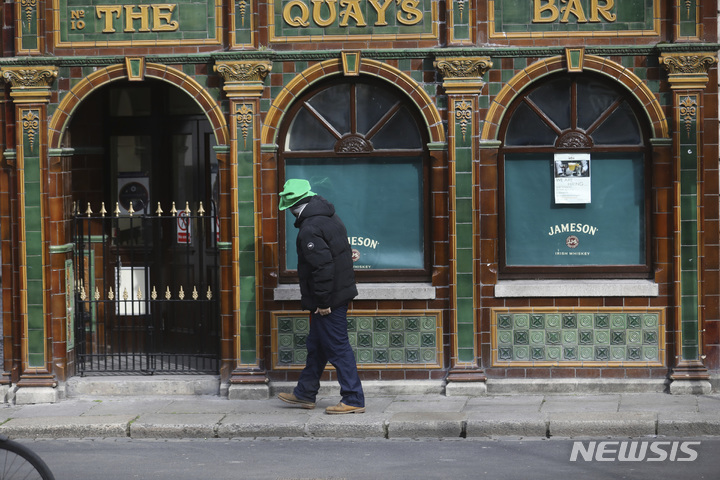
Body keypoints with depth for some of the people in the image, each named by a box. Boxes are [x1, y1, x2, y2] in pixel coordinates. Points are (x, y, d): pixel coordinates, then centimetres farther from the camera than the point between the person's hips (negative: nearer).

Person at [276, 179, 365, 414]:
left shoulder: (310, 229, -21)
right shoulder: (329, 216, 10)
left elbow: (322, 265, -26)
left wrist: (323, 302, -20)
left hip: (328, 299, -10)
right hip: (340, 292, 10)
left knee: (337, 346, -4)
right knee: (316, 344, 19)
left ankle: (354, 400, 0)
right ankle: (305, 394, 30)